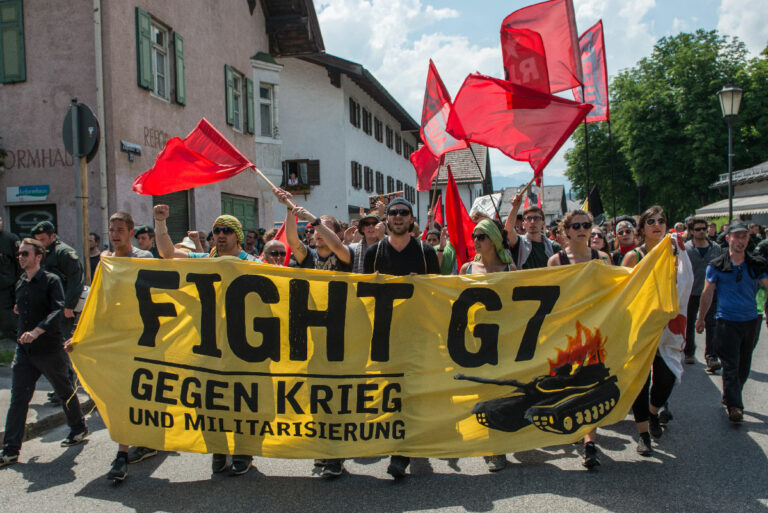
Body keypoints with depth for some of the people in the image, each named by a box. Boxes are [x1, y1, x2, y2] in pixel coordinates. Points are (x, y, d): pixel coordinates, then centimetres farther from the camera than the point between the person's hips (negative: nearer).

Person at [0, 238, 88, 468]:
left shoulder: (51, 280, -11)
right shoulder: (20, 283, 10)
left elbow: (58, 310, -23)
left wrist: (37, 331, -34)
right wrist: (21, 334, 17)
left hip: (49, 348, -6)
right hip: (24, 350, 6)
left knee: (65, 391, 10)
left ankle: (79, 428, 30)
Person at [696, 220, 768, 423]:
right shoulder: (717, 265, -3)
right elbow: (707, 293, 3)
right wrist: (701, 318, 7)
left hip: (750, 321, 4)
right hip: (727, 321, -4)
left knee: (744, 366, 14)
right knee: (731, 366, -4)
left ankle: (729, 397, 32)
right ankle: (734, 405, 4)